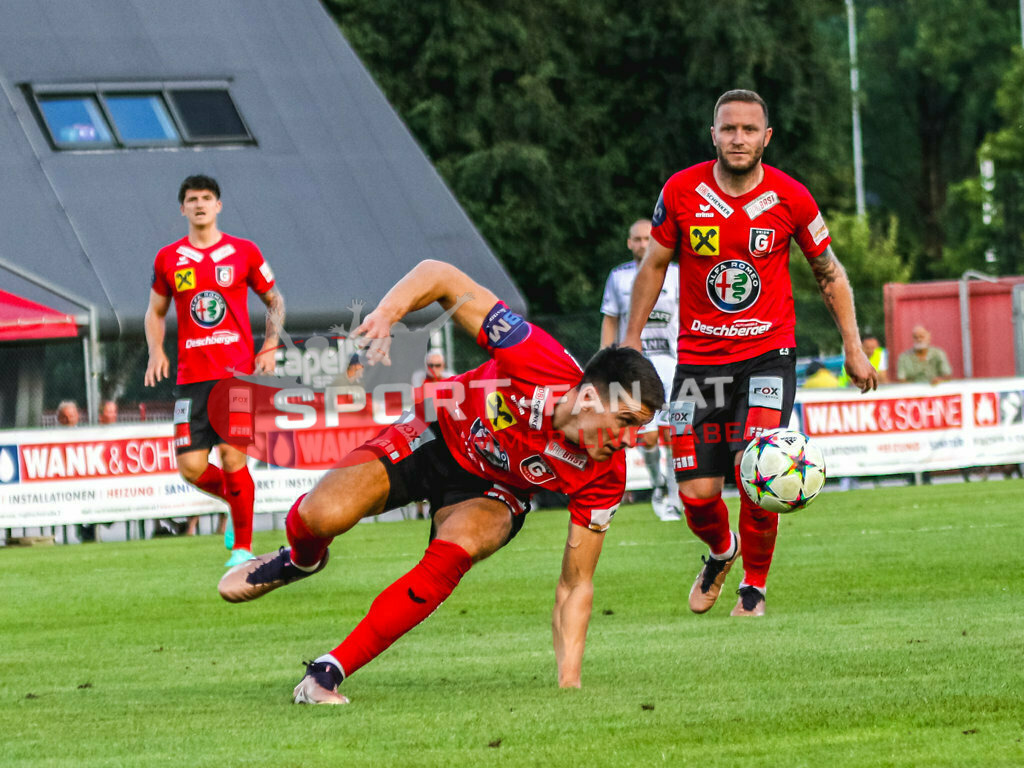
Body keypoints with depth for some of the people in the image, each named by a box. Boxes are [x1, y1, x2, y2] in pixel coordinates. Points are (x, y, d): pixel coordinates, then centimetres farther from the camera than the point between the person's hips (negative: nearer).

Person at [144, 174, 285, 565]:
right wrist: (156, 352, 3)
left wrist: (270, 346, 0)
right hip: (191, 377, 2)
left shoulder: (243, 252, 5)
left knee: (232, 456, -12)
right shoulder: (168, 258, 9)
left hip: (238, 372, -2)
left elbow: (274, 301, 15)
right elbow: (156, 311, 21)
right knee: (191, 467, -6)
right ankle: (237, 497, 26)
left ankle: (243, 547, 1)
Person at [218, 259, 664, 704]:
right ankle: (301, 559, 19)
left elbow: (575, 586, -17)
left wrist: (569, 683, -25)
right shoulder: (539, 362, -34)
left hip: (492, 492, 1)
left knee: (453, 552, -34)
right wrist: (387, 313, -45)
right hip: (441, 435, -1)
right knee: (324, 515, -23)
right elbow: (441, 277, -27)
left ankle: (330, 672, -24)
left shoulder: (604, 478, -26)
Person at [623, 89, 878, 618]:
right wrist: (632, 339, 9)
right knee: (696, 494, -2)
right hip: (698, 358, 1)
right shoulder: (681, 192, -5)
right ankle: (721, 552, 35)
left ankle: (755, 585, 5)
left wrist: (853, 348, 8)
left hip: (767, 355, -1)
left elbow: (829, 272, 9)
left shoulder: (791, 199, -6)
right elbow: (654, 265, 10)